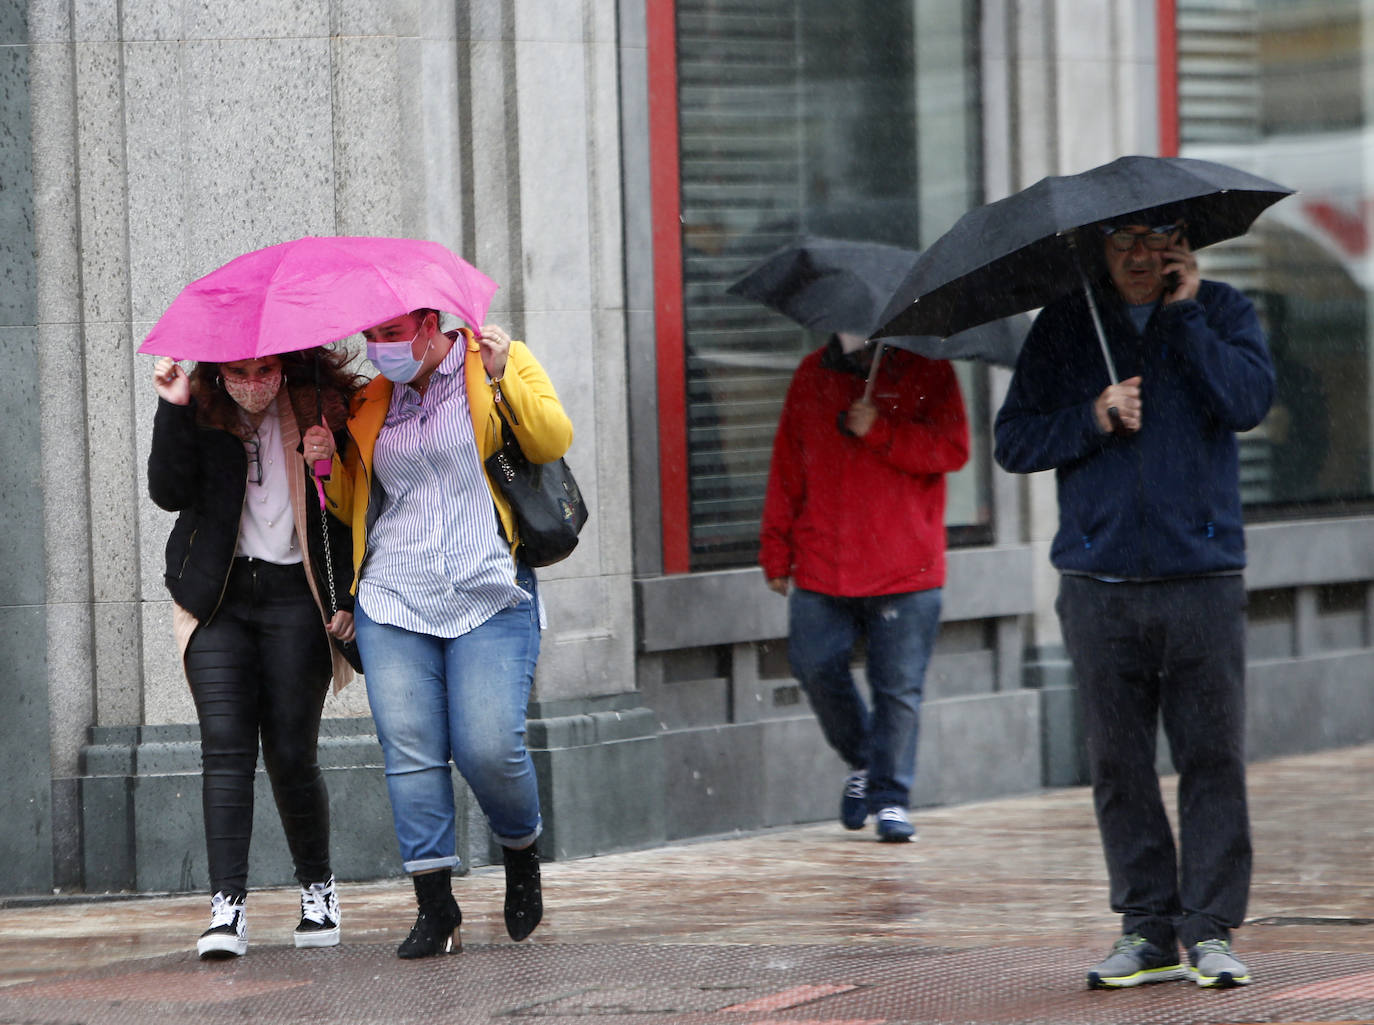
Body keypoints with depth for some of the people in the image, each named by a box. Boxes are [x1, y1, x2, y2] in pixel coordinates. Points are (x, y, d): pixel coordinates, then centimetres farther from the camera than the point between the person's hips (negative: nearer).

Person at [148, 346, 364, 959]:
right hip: (219, 598, 1)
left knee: (290, 753, -2)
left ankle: (318, 886, 21)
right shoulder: (202, 414, 3)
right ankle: (227, 905, -14)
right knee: (225, 746, -10)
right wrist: (173, 411, -18)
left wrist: (347, 598, -2)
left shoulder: (322, 410, -1)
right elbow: (169, 493, -9)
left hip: (295, 597, -1)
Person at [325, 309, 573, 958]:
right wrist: (327, 461, 3)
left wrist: (501, 377, -16)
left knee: (488, 748, -12)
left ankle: (521, 852, 19)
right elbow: (352, 506, 22)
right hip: (394, 600, 4)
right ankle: (435, 911, -2)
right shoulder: (372, 402, 16)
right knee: (410, 752, -7)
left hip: (490, 598, -4)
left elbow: (553, 441, -6)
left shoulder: (499, 363, 5)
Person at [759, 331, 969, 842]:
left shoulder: (927, 370, 2)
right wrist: (777, 551, 12)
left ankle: (890, 796, 9)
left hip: (905, 572, -3)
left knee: (899, 686, -2)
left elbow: (952, 449, -7)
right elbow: (787, 466, 14)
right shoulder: (813, 375, 11)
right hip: (822, 568, 3)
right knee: (816, 666, 0)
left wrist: (880, 431, -18)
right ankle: (861, 762, 25)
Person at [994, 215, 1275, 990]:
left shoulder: (1222, 312, 7)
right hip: (1100, 583, 2)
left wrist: (1184, 313, -8)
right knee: (1120, 766, 3)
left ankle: (1210, 928, 1)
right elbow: (1015, 440, 7)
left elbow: (1249, 401, -11)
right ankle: (1148, 932, 10)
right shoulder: (1065, 327, 10)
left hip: (1202, 577, -1)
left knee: (1213, 759, -5)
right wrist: (1094, 419, -8)